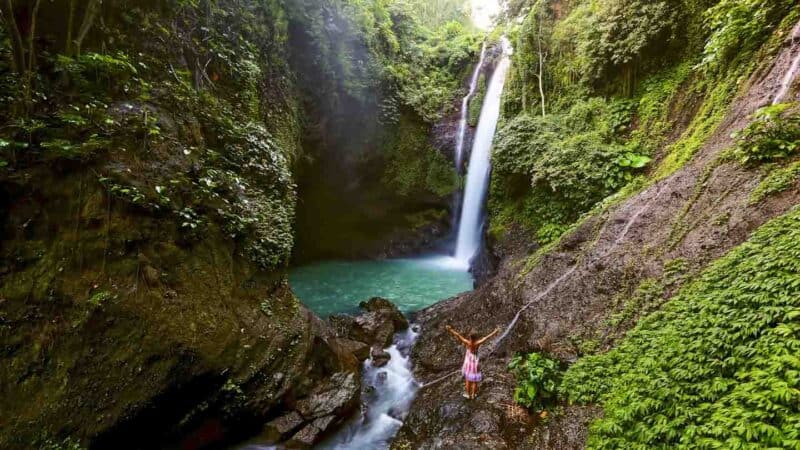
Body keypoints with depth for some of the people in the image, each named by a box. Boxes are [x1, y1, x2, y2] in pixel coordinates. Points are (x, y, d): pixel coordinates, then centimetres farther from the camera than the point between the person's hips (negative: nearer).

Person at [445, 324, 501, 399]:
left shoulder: (467, 342, -25)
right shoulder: (477, 343, -27)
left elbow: (458, 335, -20)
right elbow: (487, 337, -20)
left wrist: (450, 329, -13)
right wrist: (495, 331, -12)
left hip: (468, 362, 1)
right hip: (475, 362, -1)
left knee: (468, 378, 20)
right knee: (475, 379, 18)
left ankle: (467, 394, 32)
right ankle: (473, 394, 31)